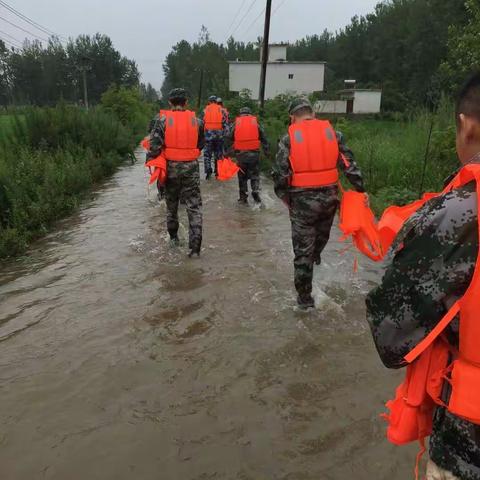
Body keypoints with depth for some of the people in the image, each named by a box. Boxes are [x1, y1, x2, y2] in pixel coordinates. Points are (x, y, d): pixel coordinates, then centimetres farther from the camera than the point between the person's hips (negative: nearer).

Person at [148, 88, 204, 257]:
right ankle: (195, 246, -5)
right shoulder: (196, 120, -1)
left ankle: (173, 236, 36)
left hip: (171, 167, 0)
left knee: (171, 204, 20)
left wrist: (152, 159, 4)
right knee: (194, 207, 2)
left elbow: (155, 145, -13)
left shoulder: (163, 120, -7)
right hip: (191, 167, 0)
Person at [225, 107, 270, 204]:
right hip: (254, 153, 0)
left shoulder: (235, 123, 7)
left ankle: (243, 197, 13)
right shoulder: (256, 122, 7)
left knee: (242, 176, 12)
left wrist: (229, 151, 8)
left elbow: (228, 138, 4)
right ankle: (255, 192, -6)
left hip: (240, 153, 1)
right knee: (255, 175, 11)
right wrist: (267, 151, 11)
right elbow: (263, 138, 7)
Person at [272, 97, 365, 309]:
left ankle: (305, 297, 16)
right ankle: (316, 255, 58)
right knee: (322, 233, 32)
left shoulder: (289, 138, -3)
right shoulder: (331, 132, 4)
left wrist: (285, 197, 6)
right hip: (329, 196, 3)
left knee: (303, 250, 7)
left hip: (302, 199, -3)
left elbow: (279, 174, -8)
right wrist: (361, 189, 8)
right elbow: (349, 164, 2)